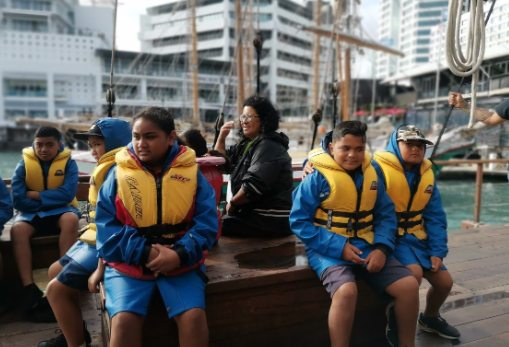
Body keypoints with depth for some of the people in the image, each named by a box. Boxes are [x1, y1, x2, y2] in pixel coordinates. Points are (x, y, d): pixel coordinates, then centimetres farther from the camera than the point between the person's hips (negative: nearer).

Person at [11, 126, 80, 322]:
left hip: (59, 211, -1)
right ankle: (29, 289, -33)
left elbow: (67, 194, -19)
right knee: (17, 229, -31)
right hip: (32, 212, 2)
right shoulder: (24, 164, -2)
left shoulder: (68, 163, -6)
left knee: (71, 219, -35)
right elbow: (18, 200, -10)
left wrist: (35, 194, -14)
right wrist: (48, 201, -12)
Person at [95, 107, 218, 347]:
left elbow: (206, 222, -5)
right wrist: (145, 252, -17)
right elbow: (106, 227, -4)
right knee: (124, 320, -22)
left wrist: (180, 254, -20)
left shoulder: (191, 172, 0)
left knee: (194, 316, -20)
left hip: (181, 263, 0)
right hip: (129, 262, 1)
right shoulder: (119, 173, 1)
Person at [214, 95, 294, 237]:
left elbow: (254, 186, -27)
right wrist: (221, 137, 6)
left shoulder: (268, 147, -18)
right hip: (255, 213, 10)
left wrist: (232, 204, -12)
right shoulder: (247, 144, 14)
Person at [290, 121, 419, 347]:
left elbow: (386, 215, 10)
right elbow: (298, 221, -10)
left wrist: (382, 248, -10)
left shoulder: (371, 176, 7)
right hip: (329, 250, -5)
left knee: (409, 285, -5)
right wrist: (338, 246, -17)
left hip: (366, 247, 6)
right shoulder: (317, 178, -10)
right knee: (346, 291, -32)